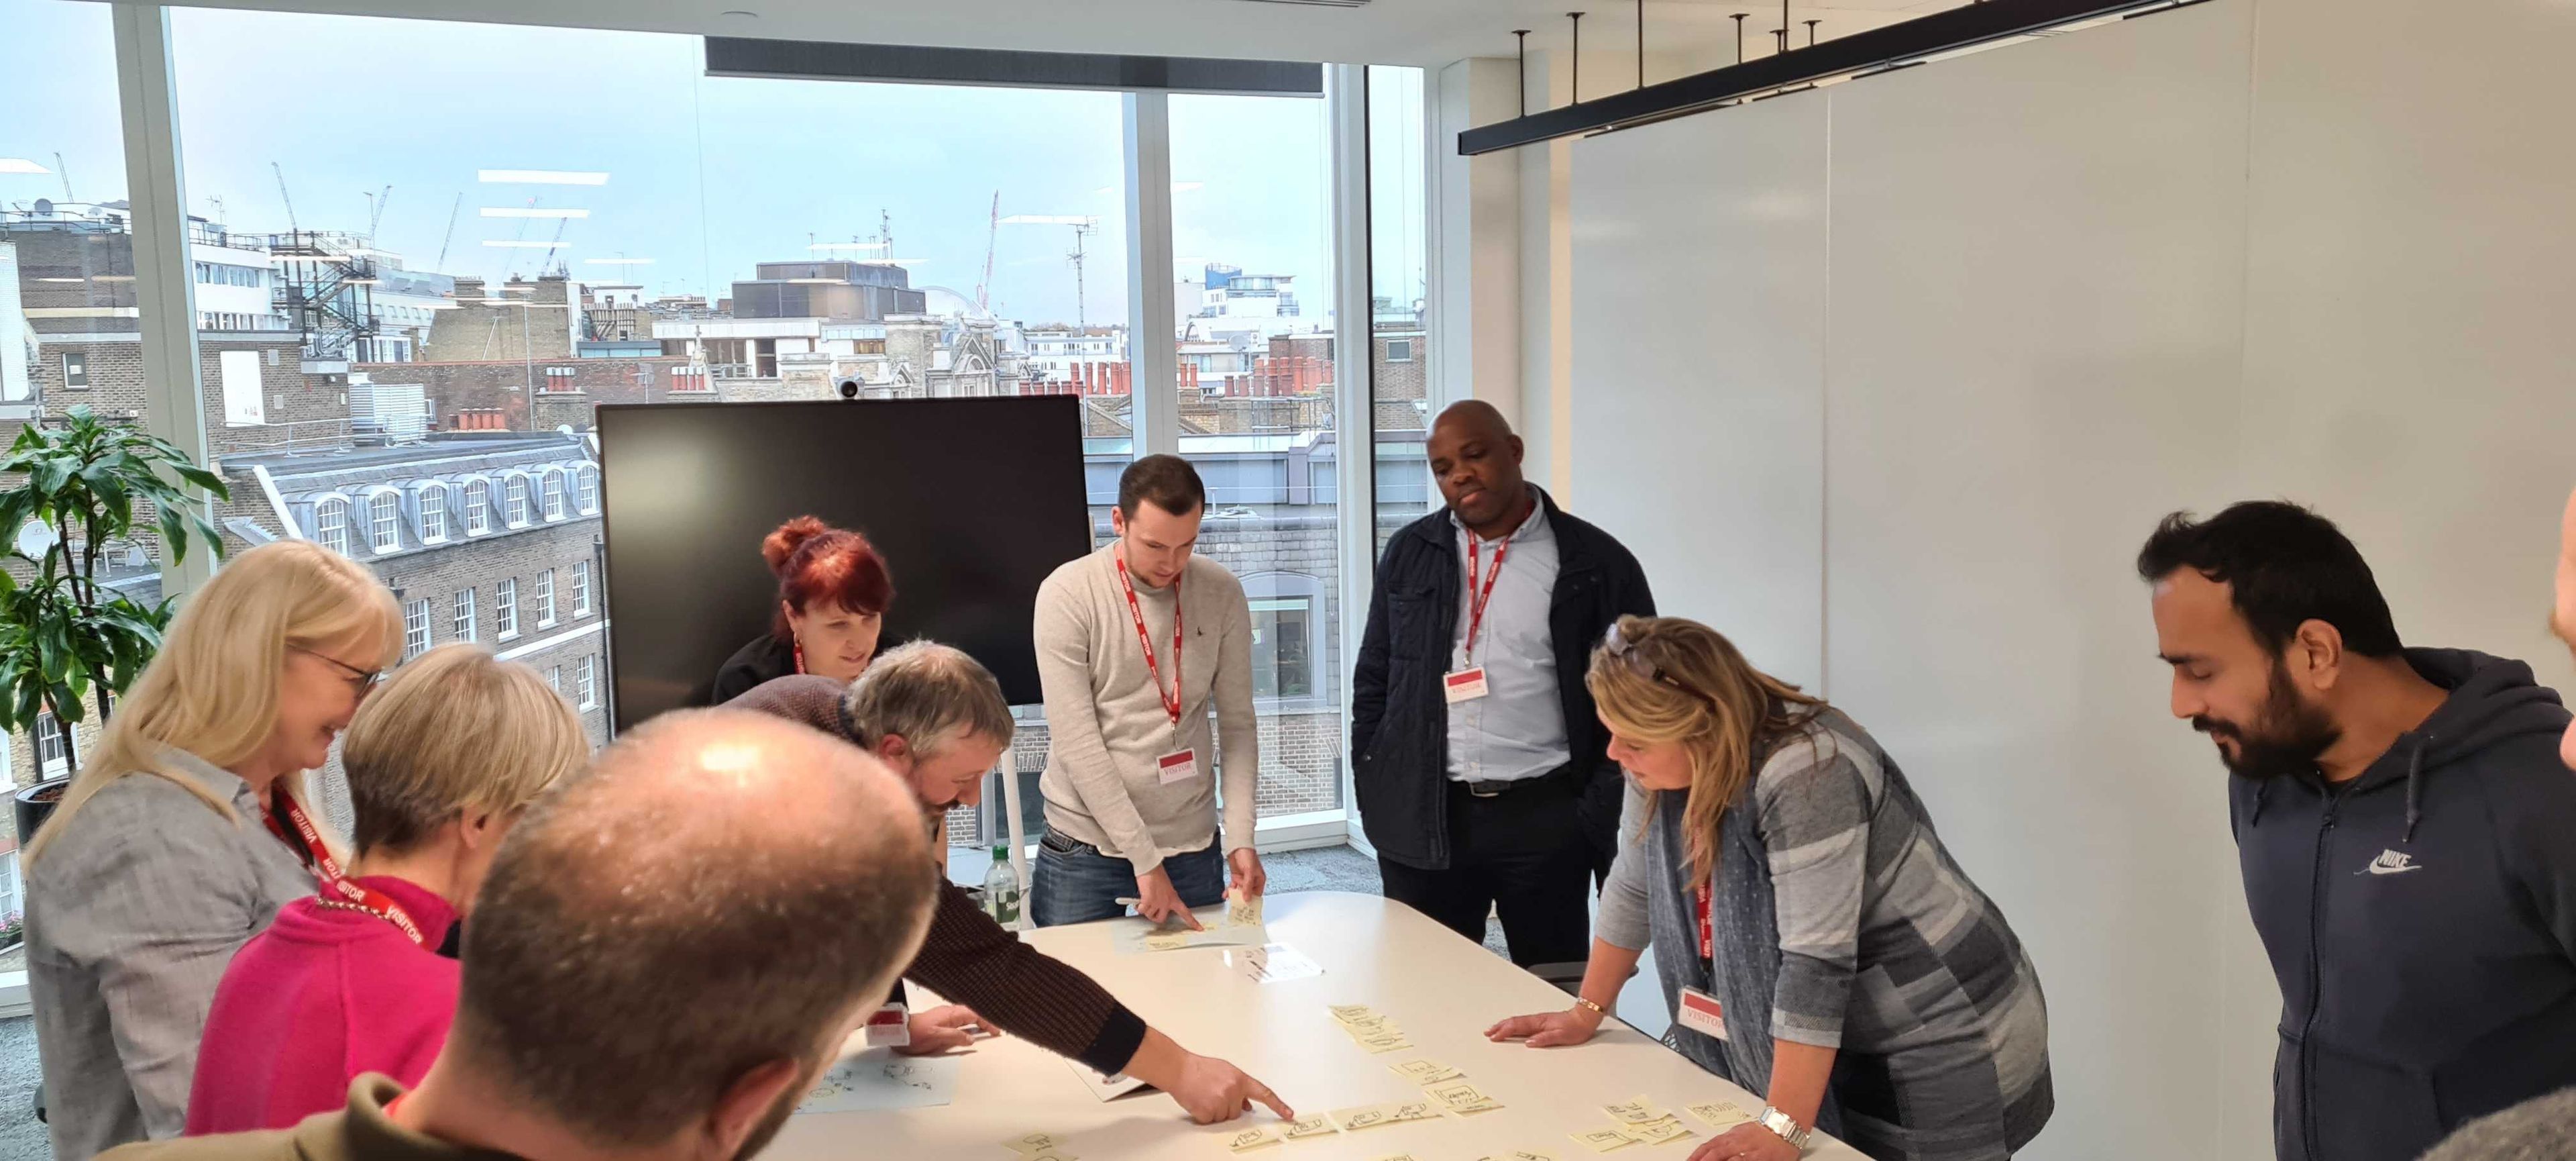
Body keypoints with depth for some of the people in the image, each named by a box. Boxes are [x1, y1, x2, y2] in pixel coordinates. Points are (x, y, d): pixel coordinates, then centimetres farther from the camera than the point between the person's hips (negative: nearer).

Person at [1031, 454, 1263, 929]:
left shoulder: (1222, 594, -1)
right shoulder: (1067, 594, -12)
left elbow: (1238, 724, 2)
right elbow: (1077, 742, -15)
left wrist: (1240, 837, -9)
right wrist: (1144, 858, -18)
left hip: (1194, 846, 3)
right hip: (1086, 850, -2)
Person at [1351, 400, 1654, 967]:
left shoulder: (1598, 564, -3)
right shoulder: (1411, 553, 7)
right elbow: (1374, 680, 12)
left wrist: (1600, 814, -6)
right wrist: (1373, 793, 6)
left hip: (1544, 818, -2)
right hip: (1422, 820, 3)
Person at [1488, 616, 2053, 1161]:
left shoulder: (1806, 774, -30)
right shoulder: (1667, 762, -6)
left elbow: (1818, 961, -33)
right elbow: (1635, 888, 7)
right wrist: (1587, 1012, 11)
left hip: (1942, 1046, -7)